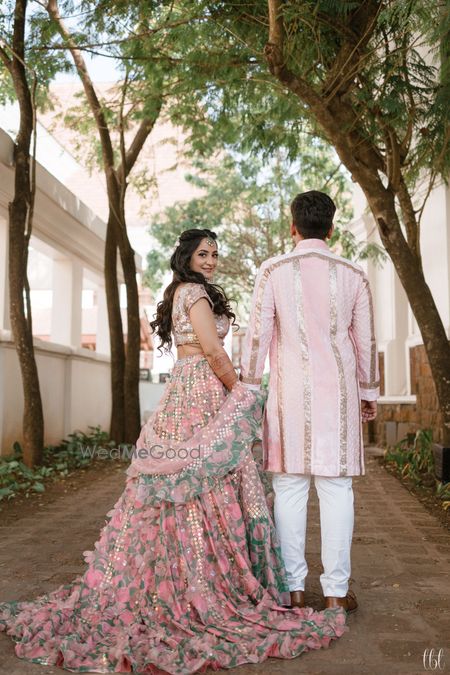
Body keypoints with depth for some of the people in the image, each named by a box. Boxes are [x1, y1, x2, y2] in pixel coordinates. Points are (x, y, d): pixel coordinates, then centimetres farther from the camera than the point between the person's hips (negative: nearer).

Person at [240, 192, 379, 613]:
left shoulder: (273, 271, 0)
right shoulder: (353, 275, 5)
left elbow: (258, 334, -1)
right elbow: (365, 341, 10)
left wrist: (248, 388, 7)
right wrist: (368, 393, 20)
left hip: (289, 392, -1)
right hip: (339, 390, 1)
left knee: (289, 488, 5)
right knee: (336, 489, 4)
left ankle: (293, 588, 11)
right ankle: (336, 591, 9)